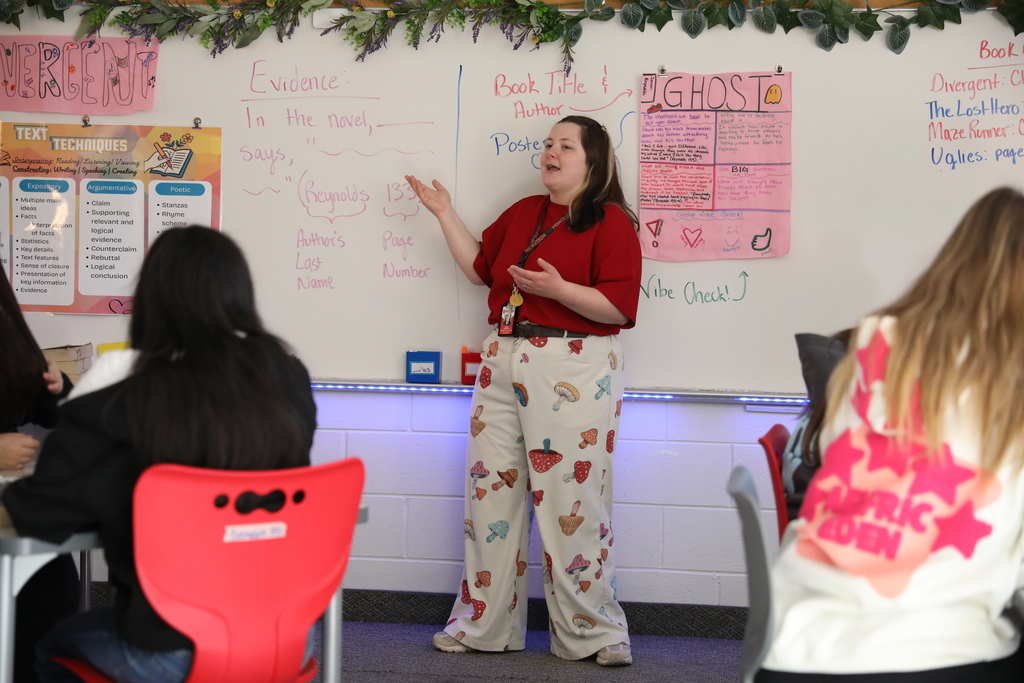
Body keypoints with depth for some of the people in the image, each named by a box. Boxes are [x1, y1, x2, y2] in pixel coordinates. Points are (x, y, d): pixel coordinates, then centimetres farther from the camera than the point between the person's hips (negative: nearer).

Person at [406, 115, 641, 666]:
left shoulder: (611, 223, -5)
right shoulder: (522, 213, 18)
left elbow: (618, 306, -13)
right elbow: (479, 266, 25)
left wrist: (557, 288, -23)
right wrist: (444, 213, 22)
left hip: (573, 372, -7)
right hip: (503, 363, 7)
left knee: (572, 498, -6)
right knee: (490, 491, 9)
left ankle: (594, 632, 7)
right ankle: (483, 624, 20)